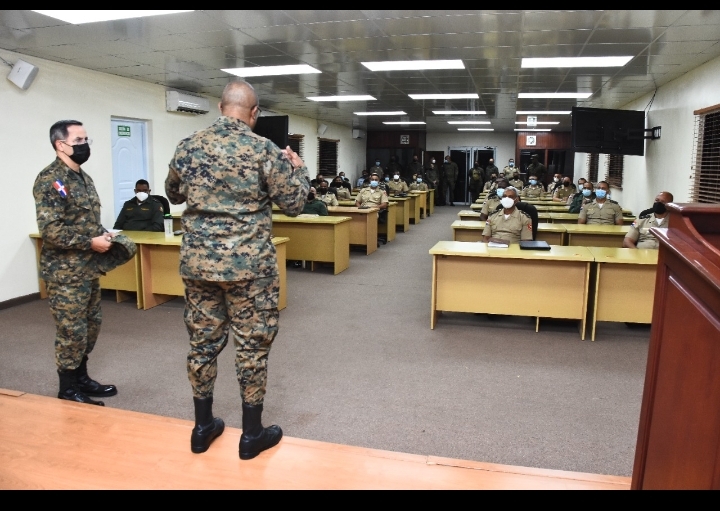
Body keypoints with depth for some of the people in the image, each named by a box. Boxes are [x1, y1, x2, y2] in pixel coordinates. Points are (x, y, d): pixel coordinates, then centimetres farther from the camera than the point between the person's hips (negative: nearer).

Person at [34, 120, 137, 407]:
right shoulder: (49, 180, -16)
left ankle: (81, 378, 31)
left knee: (91, 325, 16)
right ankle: (68, 390, 16)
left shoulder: (83, 177, 13)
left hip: (89, 268, 9)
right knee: (71, 332, 1)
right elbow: (50, 230, -23)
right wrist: (91, 243, -20)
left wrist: (105, 236, 3)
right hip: (65, 272, -9)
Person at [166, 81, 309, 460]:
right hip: (249, 264, -4)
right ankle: (252, 434, 19)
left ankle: (203, 427, 28)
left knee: (202, 343, 14)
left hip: (198, 262, 4)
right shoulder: (264, 150, -8)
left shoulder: (188, 146, 4)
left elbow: (173, 194, 19)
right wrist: (298, 169, 14)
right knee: (252, 347, 7)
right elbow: (294, 204, -3)